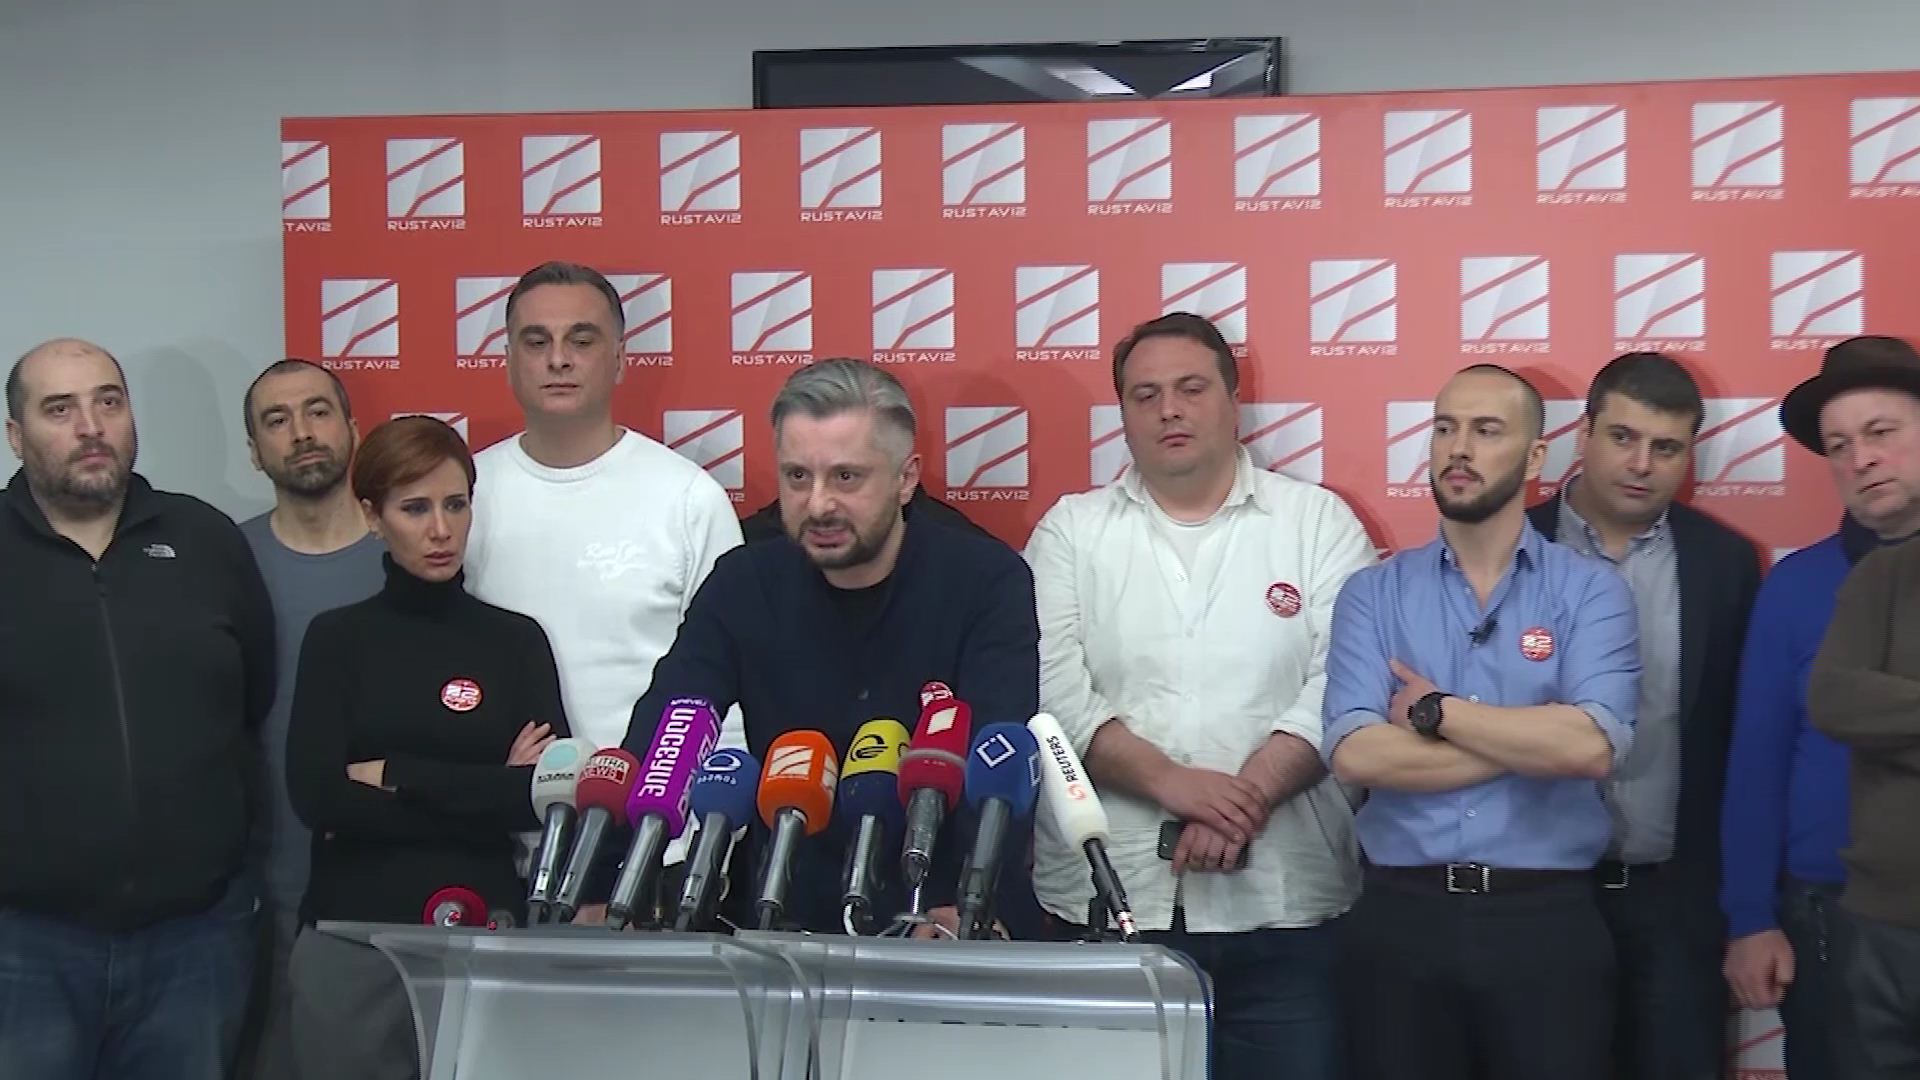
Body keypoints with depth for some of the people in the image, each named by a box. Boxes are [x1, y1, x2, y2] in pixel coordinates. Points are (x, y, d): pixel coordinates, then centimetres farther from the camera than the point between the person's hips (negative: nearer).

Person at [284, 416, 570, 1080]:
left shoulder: (516, 639, 4)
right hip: (353, 939, 0)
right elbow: (317, 797, -8)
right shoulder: (336, 638, 4)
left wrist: (391, 775, -9)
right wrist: (483, 795, -10)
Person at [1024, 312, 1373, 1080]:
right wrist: (1172, 782, -15)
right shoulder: (1071, 530, 8)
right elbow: (1053, 689, -3)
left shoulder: (1319, 521, 6)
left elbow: (1339, 687, -4)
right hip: (1107, 900, 1)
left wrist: (1249, 795, -16)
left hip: (1283, 903, 0)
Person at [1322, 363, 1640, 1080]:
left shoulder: (1590, 592, 1)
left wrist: (1435, 712, -9)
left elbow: (1593, 746, -16)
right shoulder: (1373, 594, 4)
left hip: (1547, 918, -1)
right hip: (1402, 915, 1)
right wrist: (1534, 740, -11)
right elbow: (1354, 753, -11)